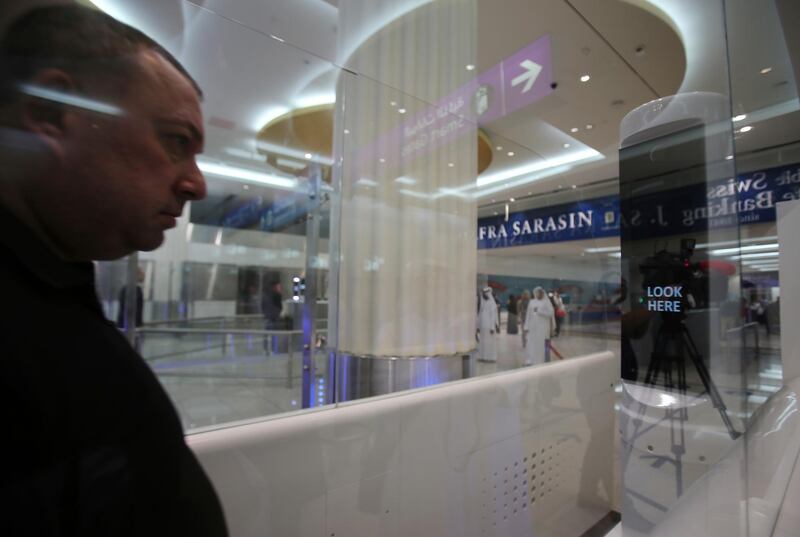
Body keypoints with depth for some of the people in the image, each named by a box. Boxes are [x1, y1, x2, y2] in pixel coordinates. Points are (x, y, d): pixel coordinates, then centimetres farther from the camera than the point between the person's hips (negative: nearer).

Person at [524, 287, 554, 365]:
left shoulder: (547, 302, 0)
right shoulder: (531, 302, 9)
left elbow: (550, 313, -9)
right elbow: (528, 314, 8)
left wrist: (539, 311, -14)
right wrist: (526, 326, 4)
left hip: (543, 327, -3)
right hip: (533, 326, 3)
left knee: (541, 344, -3)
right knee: (531, 343, 1)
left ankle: (540, 362, 4)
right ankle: (530, 361, 7)